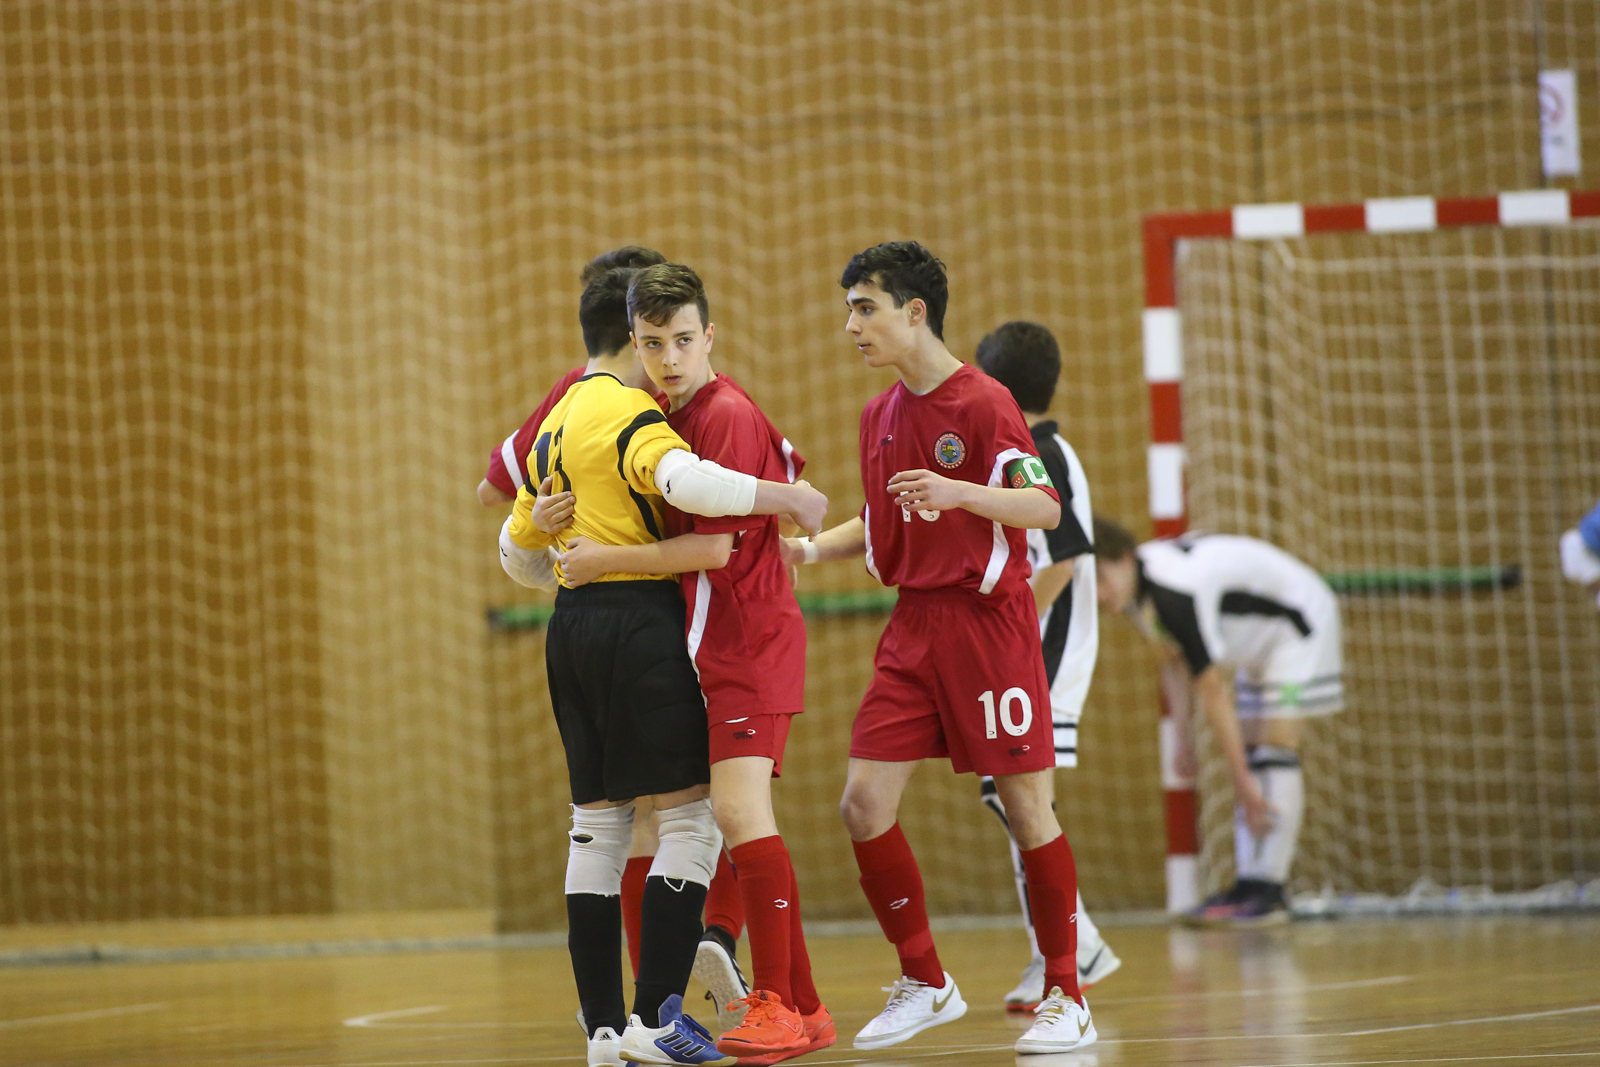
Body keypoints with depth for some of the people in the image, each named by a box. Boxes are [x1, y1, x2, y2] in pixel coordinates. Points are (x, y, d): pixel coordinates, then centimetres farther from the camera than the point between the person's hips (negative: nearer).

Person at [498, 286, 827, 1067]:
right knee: (690, 817, -6)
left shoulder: (558, 422, 18)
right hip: (640, 626, -9)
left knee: (597, 823, 9)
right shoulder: (630, 414, -10)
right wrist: (789, 498, -30)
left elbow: (518, 550, 25)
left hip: (572, 625, 9)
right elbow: (685, 480, -32)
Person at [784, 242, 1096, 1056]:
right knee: (863, 803, -2)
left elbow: (1044, 508, -18)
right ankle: (924, 984, 11)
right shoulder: (881, 414, 13)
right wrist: (804, 549, 12)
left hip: (988, 621, -7)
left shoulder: (983, 403, -10)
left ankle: (1066, 997, 8)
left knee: (1026, 806, -3)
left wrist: (960, 492, -34)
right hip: (912, 627, 7)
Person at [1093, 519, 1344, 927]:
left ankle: (1269, 892, -20)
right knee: (1250, 757, 5)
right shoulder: (1133, 591, -7)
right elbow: (1175, 661, 10)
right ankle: (1248, 884, 4)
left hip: (1298, 624, -10)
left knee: (1275, 752, -17)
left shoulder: (1173, 595, -35)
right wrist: (1184, 737, 7)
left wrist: (1242, 778, -27)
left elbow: (1213, 690, -31)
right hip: (1259, 638, 10)